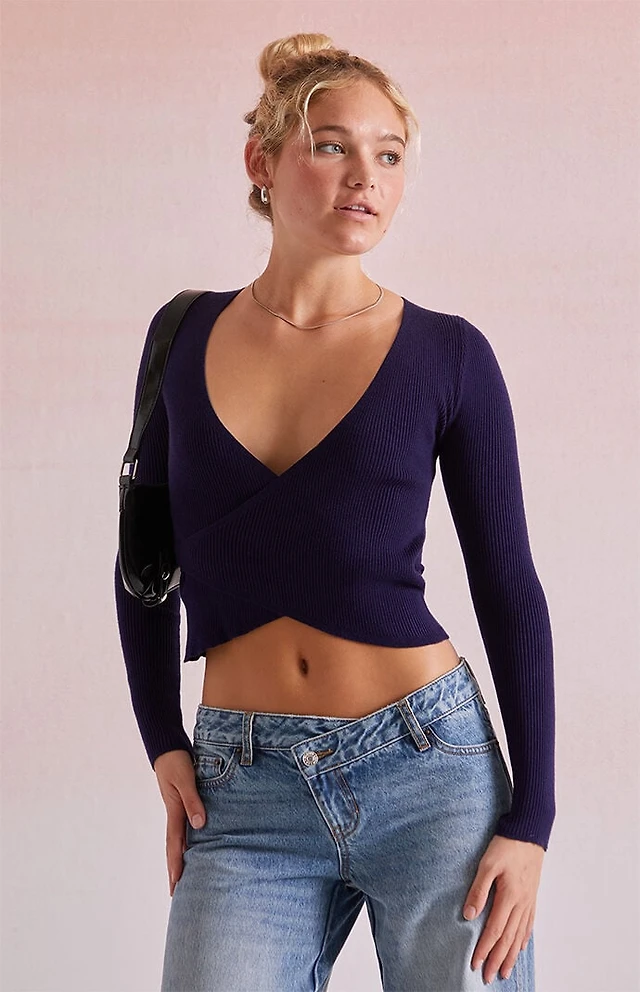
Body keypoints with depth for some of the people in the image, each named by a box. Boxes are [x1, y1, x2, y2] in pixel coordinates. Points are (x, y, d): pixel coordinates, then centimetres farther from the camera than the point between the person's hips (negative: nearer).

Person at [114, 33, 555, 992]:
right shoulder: (186, 336, 7)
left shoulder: (447, 354, -1)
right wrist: (163, 743, 5)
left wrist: (530, 821, -3)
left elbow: (509, 589, 2)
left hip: (432, 772, -1)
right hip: (245, 799, 2)